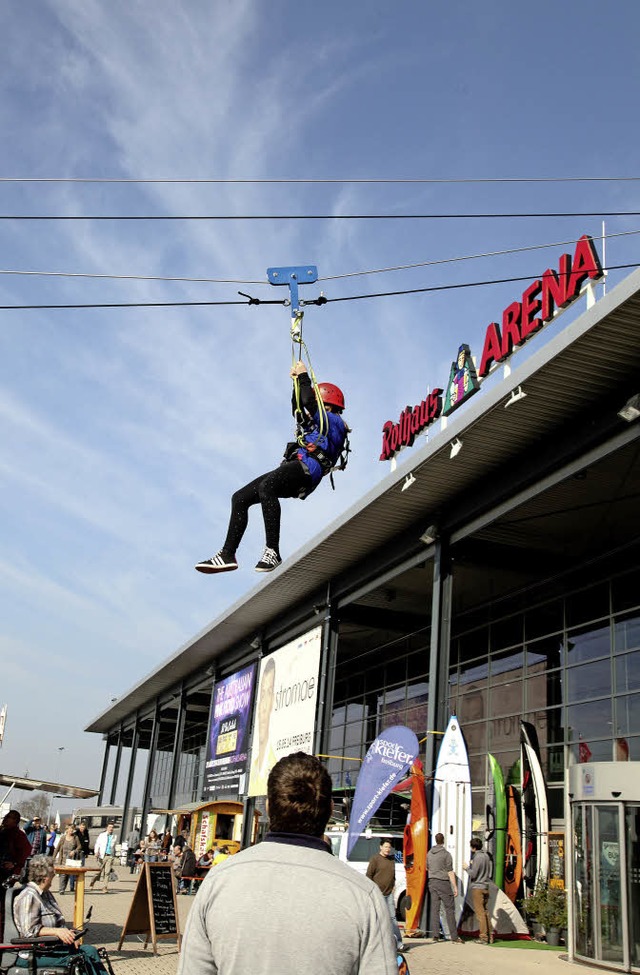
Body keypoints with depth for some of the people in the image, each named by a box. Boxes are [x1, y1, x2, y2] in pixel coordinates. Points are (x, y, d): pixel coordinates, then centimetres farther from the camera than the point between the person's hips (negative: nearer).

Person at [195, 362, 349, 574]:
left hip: (307, 468, -10)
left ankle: (272, 552, -44)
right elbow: (299, 411, 47)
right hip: (293, 472, 10)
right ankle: (227, 554, -7)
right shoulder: (322, 424, 36)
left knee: (265, 486, -38)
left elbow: (309, 404, -3)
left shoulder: (335, 422, 9)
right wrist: (297, 382, 38)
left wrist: (304, 376, 11)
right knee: (240, 498, 0)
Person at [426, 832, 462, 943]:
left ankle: (435, 935, 7)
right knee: (449, 909, -2)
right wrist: (455, 887, -10)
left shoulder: (429, 853, 7)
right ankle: (454, 936, -3)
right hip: (443, 882, -6)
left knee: (435, 909, 8)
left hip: (432, 882, 6)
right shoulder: (446, 854, -11)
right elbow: (450, 872, -13)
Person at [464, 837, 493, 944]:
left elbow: (473, 874, -18)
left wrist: (467, 867, 1)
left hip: (477, 888, -8)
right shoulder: (486, 856, 9)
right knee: (486, 912, 13)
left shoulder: (478, 857, -16)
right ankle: (490, 936, 15)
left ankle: (484, 937, -3)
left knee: (480, 913, -4)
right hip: (486, 887, 8)